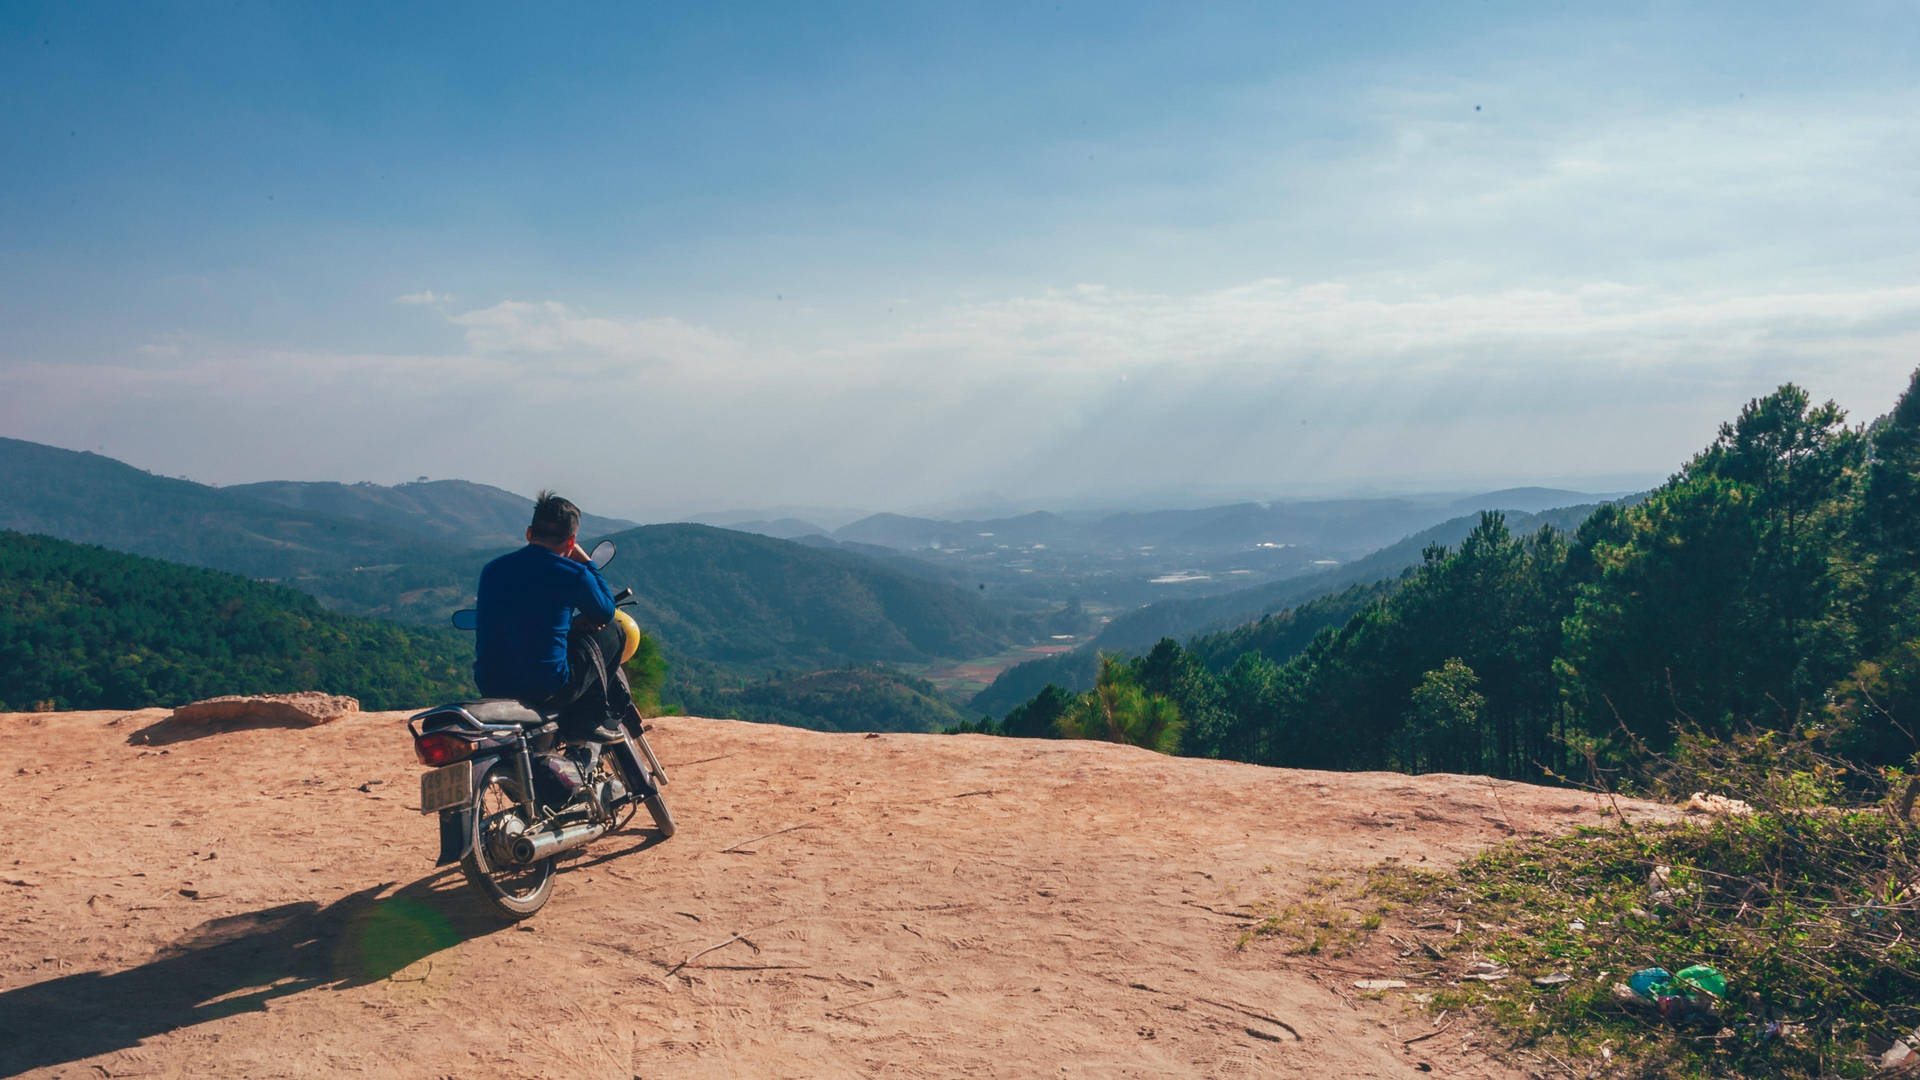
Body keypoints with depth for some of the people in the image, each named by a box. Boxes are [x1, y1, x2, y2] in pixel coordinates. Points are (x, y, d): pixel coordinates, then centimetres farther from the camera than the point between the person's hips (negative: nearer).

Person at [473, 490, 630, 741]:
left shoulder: (492, 569, 9)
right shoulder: (573, 574, -8)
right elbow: (605, 612, 11)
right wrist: (586, 562, 17)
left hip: (489, 688, 6)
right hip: (547, 689, -6)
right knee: (611, 631, 14)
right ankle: (589, 718, 10)